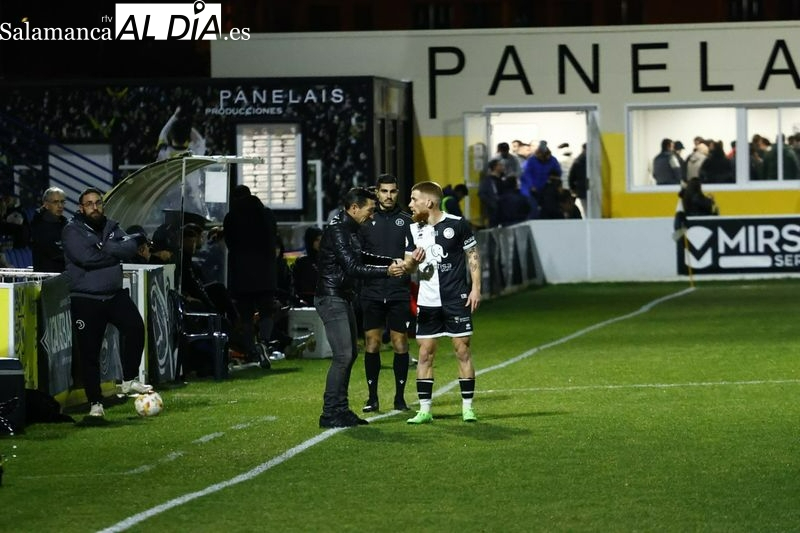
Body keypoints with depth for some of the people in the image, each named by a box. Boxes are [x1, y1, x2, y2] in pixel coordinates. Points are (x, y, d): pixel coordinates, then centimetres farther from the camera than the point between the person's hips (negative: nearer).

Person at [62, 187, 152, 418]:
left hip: (114, 293, 4)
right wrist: (114, 253, -10)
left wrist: (105, 249, -19)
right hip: (85, 299, -4)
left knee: (135, 326, -20)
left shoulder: (112, 227, 10)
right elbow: (86, 257, -21)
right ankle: (95, 403, 8)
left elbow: (129, 248, -7)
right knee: (89, 352, -2)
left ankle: (129, 380, -5)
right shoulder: (72, 231, -5)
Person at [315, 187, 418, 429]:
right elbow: (353, 268, -23)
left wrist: (393, 262, 17)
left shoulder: (348, 229, 14)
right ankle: (330, 413, -9)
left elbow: (361, 258, 26)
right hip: (331, 298, -11)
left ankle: (340, 410, 18)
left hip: (343, 299, 11)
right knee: (342, 355, -12)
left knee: (350, 353, 13)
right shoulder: (336, 231, -18)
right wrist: (386, 271, -22)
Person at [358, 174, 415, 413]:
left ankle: (400, 397, 10)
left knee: (400, 343, 1)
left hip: (399, 293, -1)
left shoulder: (406, 221, 6)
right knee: (371, 343, 0)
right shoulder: (366, 220, 7)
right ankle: (372, 397, 8)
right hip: (372, 292, 1)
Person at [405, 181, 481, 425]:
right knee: (424, 353, 1)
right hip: (427, 302, 4)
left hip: (457, 299, -4)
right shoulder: (414, 230, 6)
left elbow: (473, 255, 1)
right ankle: (424, 410, 5)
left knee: (463, 351, -1)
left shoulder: (456, 224, -6)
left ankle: (467, 407, 5)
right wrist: (407, 264, -8)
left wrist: (476, 287, -5)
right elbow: (410, 263, 16)